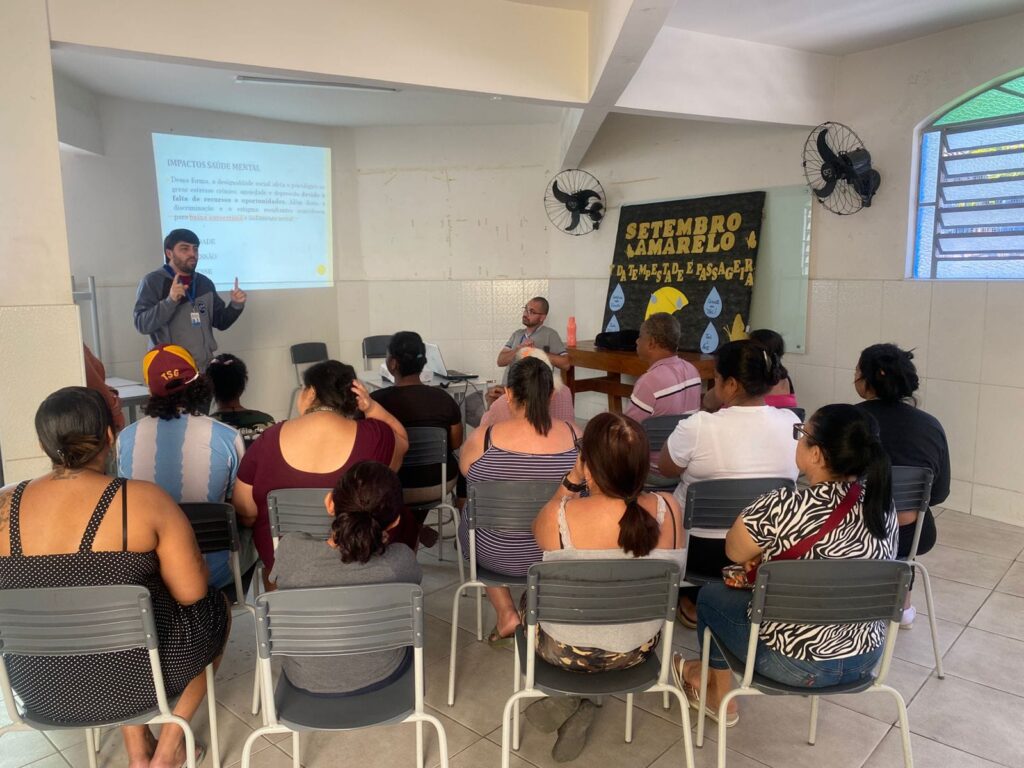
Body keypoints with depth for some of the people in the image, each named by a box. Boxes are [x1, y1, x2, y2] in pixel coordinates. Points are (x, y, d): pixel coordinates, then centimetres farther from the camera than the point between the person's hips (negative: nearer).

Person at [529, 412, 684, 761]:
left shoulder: (557, 517, -30)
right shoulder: (669, 509, -23)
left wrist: (571, 480, -9)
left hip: (567, 652, -2)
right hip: (638, 648, 2)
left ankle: (569, 699, 21)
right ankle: (574, 707, 23)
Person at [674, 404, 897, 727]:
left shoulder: (785, 507, -28)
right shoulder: (882, 501, -8)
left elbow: (734, 552, -9)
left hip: (799, 664, -6)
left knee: (711, 595, 20)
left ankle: (721, 695, 43)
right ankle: (711, 674, 47)